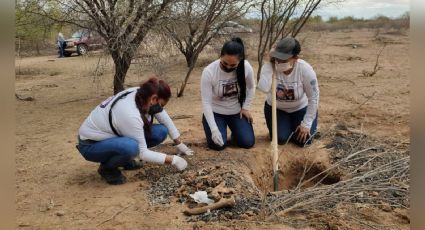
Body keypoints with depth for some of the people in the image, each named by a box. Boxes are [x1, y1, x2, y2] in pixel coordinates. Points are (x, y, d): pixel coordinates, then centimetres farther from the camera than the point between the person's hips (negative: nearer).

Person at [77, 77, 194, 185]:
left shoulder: (141, 94, -14)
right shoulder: (131, 115, -35)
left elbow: (165, 119, 1)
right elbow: (143, 153, -26)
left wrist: (179, 144, 6)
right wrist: (173, 160, -21)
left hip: (112, 134, 8)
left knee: (161, 132, -8)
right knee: (131, 147, -39)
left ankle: (124, 159, 10)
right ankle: (107, 167, -8)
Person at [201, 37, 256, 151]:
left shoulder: (246, 67, -20)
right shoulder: (209, 72, -27)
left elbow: (251, 88, 3)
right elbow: (206, 102, -23)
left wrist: (245, 107, -3)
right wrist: (214, 129, -28)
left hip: (237, 111, 2)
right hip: (215, 112, -2)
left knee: (248, 142, -10)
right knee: (218, 145, -16)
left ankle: (235, 130, 24)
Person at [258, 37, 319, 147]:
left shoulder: (305, 70, -29)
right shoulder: (269, 67, -28)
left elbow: (313, 98, -20)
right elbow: (264, 88, -47)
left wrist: (306, 124, -19)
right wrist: (271, 64, -40)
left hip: (300, 108, 0)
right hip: (276, 108, 1)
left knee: (303, 140, -11)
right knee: (280, 139, -13)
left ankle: (294, 125, 24)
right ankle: (287, 126, 22)